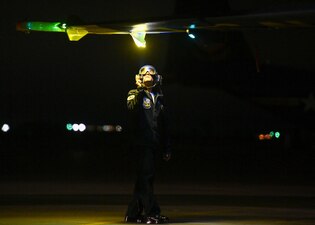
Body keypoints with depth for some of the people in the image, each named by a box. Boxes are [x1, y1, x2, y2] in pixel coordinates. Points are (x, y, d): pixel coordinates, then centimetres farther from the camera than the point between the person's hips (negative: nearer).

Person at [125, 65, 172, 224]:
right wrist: (139, 90, -29)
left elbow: (165, 125, 21)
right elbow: (132, 107, -23)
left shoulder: (159, 98, 20)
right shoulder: (135, 94, 2)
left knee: (145, 177, 7)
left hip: (154, 144, 7)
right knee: (146, 176, -12)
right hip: (141, 143, -7)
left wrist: (167, 148, 18)